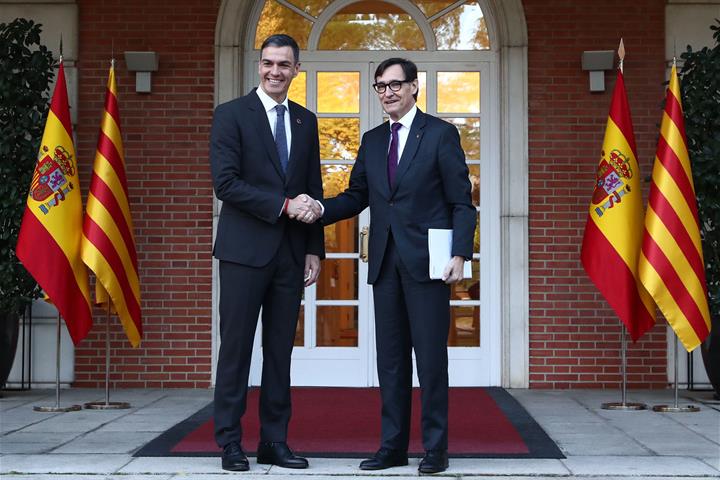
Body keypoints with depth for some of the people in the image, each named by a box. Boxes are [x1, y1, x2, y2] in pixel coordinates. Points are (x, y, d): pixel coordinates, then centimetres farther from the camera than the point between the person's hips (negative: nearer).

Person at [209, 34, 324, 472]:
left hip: (291, 254, 5)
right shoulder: (231, 114, -1)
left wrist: (314, 250, 9)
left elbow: (313, 192, 15)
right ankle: (230, 443, 8)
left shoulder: (306, 121, 14)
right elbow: (225, 183, -12)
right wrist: (284, 205, -16)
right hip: (245, 250, -4)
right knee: (236, 348, 0)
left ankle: (274, 441, 15)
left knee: (281, 351, 8)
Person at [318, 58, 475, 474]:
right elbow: (356, 197, 14)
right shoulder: (372, 141, 15)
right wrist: (321, 210, -5)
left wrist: (460, 254, -14)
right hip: (386, 263, 5)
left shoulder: (441, 134, -1)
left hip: (427, 262, -5)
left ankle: (436, 448, 8)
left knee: (431, 357, -1)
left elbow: (462, 202, -4)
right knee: (390, 358, 8)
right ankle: (393, 446, 16)